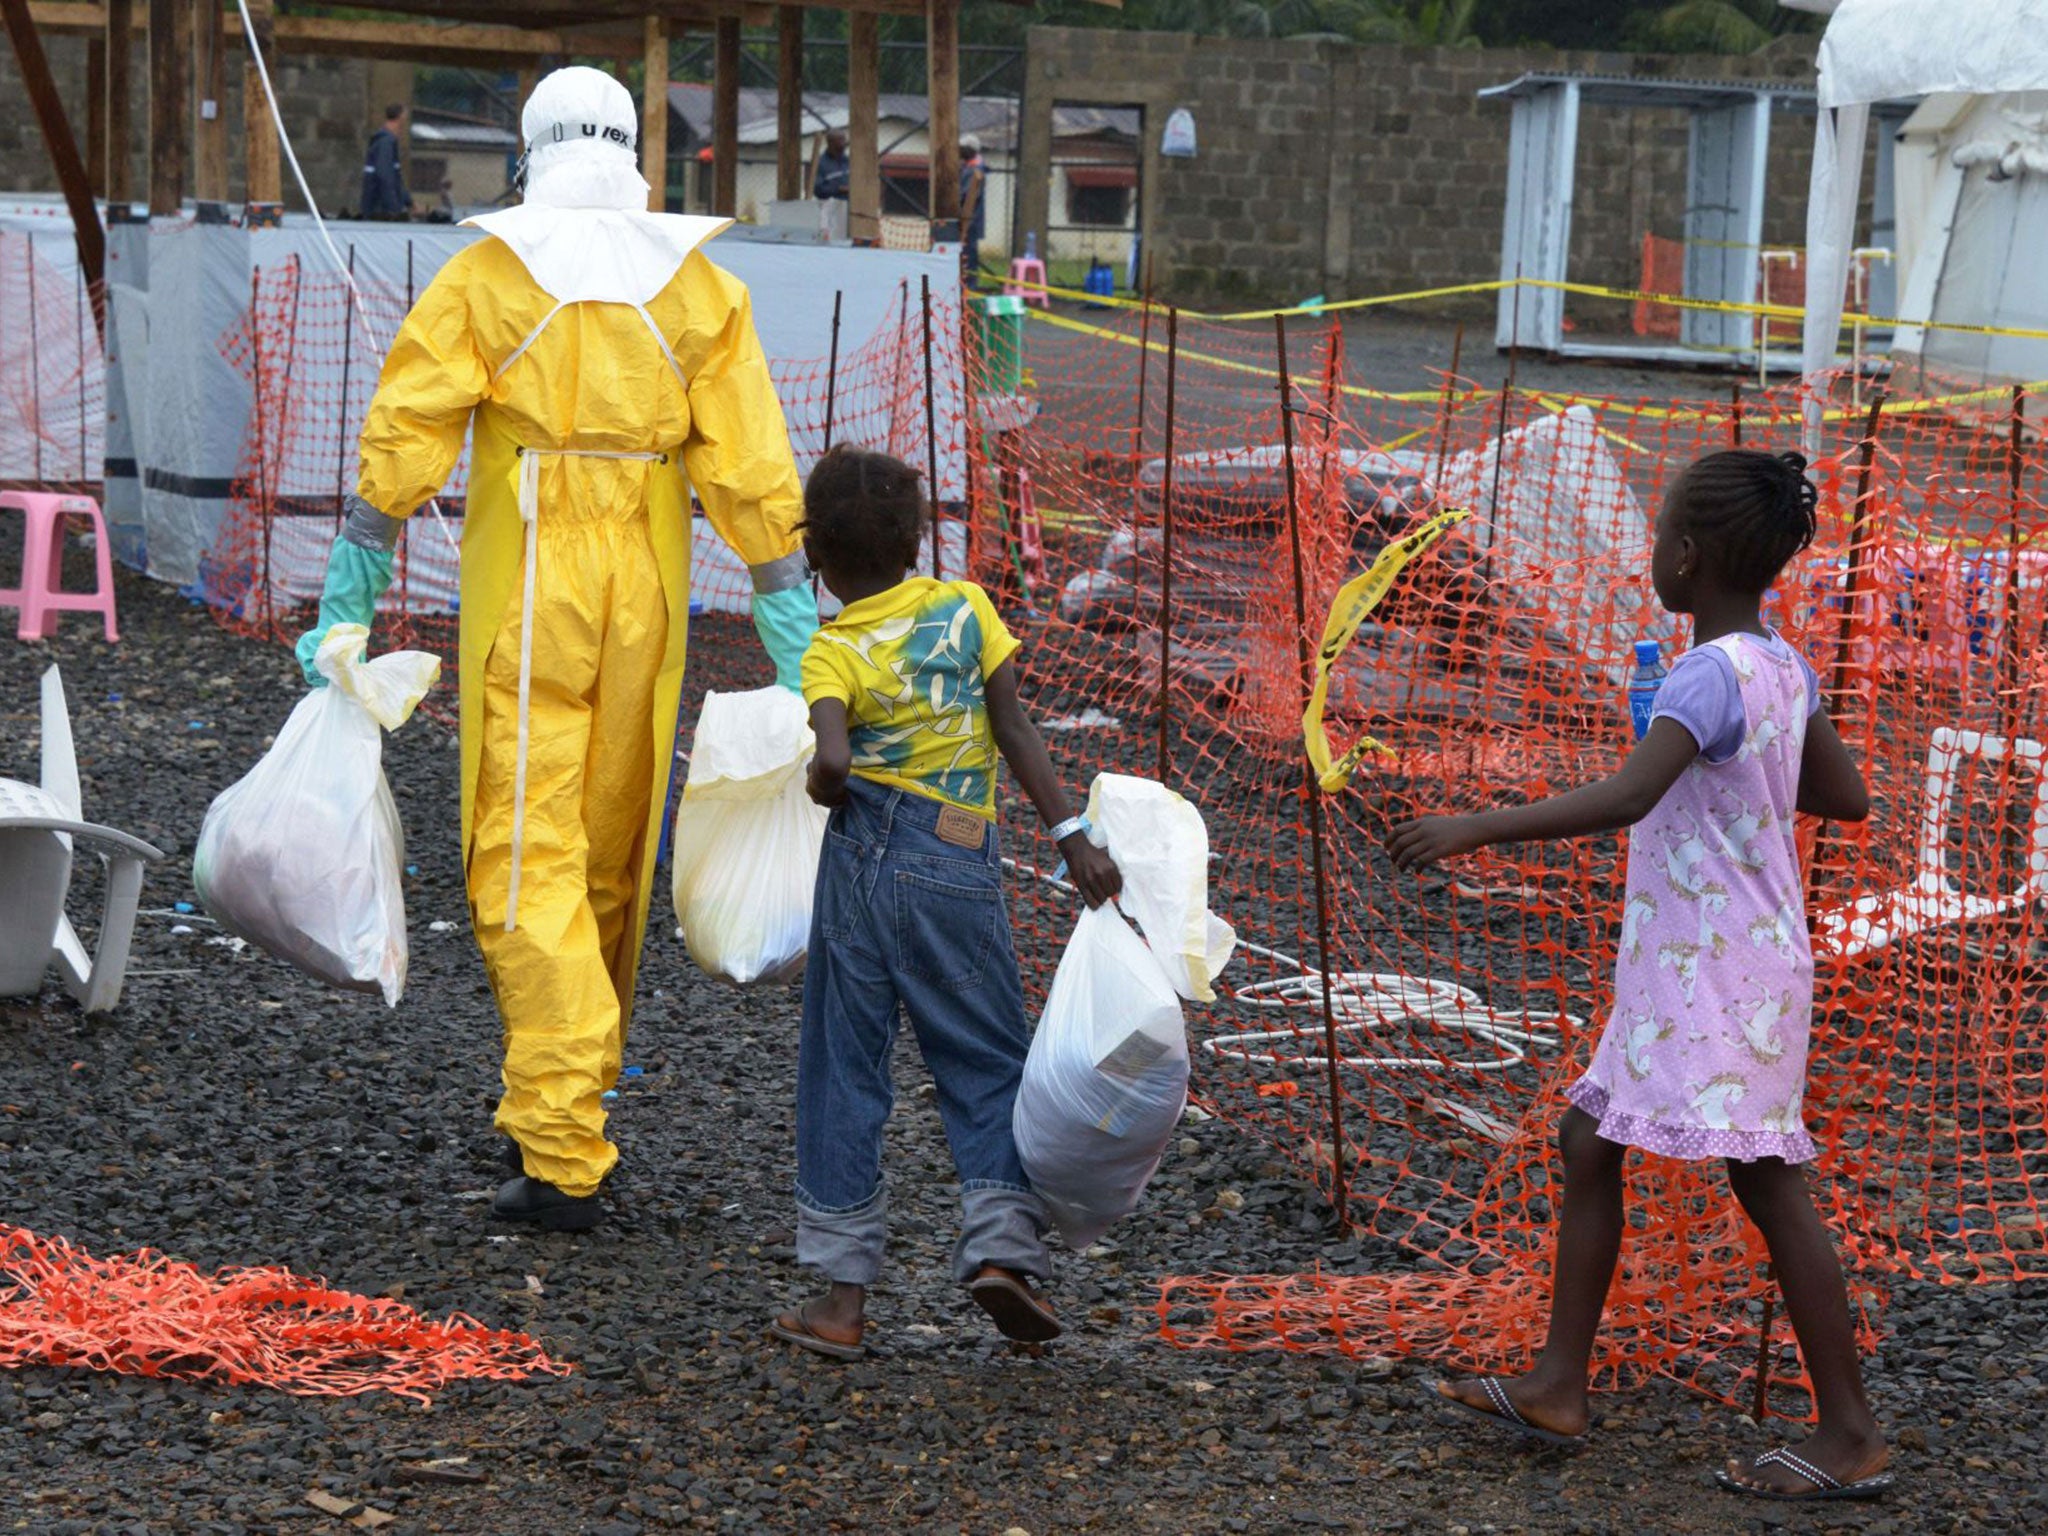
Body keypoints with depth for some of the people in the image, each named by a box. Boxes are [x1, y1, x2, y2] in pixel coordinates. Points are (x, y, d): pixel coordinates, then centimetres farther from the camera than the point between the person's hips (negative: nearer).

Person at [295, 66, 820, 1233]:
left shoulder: (487, 276, -3)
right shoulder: (700, 286, 3)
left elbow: (404, 444, -8)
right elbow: (752, 468, -1)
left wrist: (347, 603, -3)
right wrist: (794, 632, 2)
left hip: (526, 601, -3)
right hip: (647, 597, 3)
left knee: (530, 868, -4)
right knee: (614, 860, 17)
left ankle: (565, 1158, -13)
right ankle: (572, 1102, 33)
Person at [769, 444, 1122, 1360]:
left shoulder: (832, 654, -5)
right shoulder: (965, 607, 3)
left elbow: (834, 761, -23)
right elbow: (1014, 728, -2)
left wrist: (823, 788, -1)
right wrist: (1071, 837, -1)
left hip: (864, 855, -1)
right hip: (961, 870, 1)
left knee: (844, 1070, 8)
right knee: (988, 1065, 13)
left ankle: (844, 1292, 9)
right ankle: (1003, 1240, -6)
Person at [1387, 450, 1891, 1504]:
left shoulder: (1712, 674, -19)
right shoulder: (1782, 668, 8)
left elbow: (1627, 796, -33)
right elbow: (1847, 797, 18)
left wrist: (1475, 829, -31)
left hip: (1721, 976, -10)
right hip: (1679, 978, 10)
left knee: (1767, 1183, -6)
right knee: (1589, 1141, 13)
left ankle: (1851, 1437, -1)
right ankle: (1558, 1386, 19)